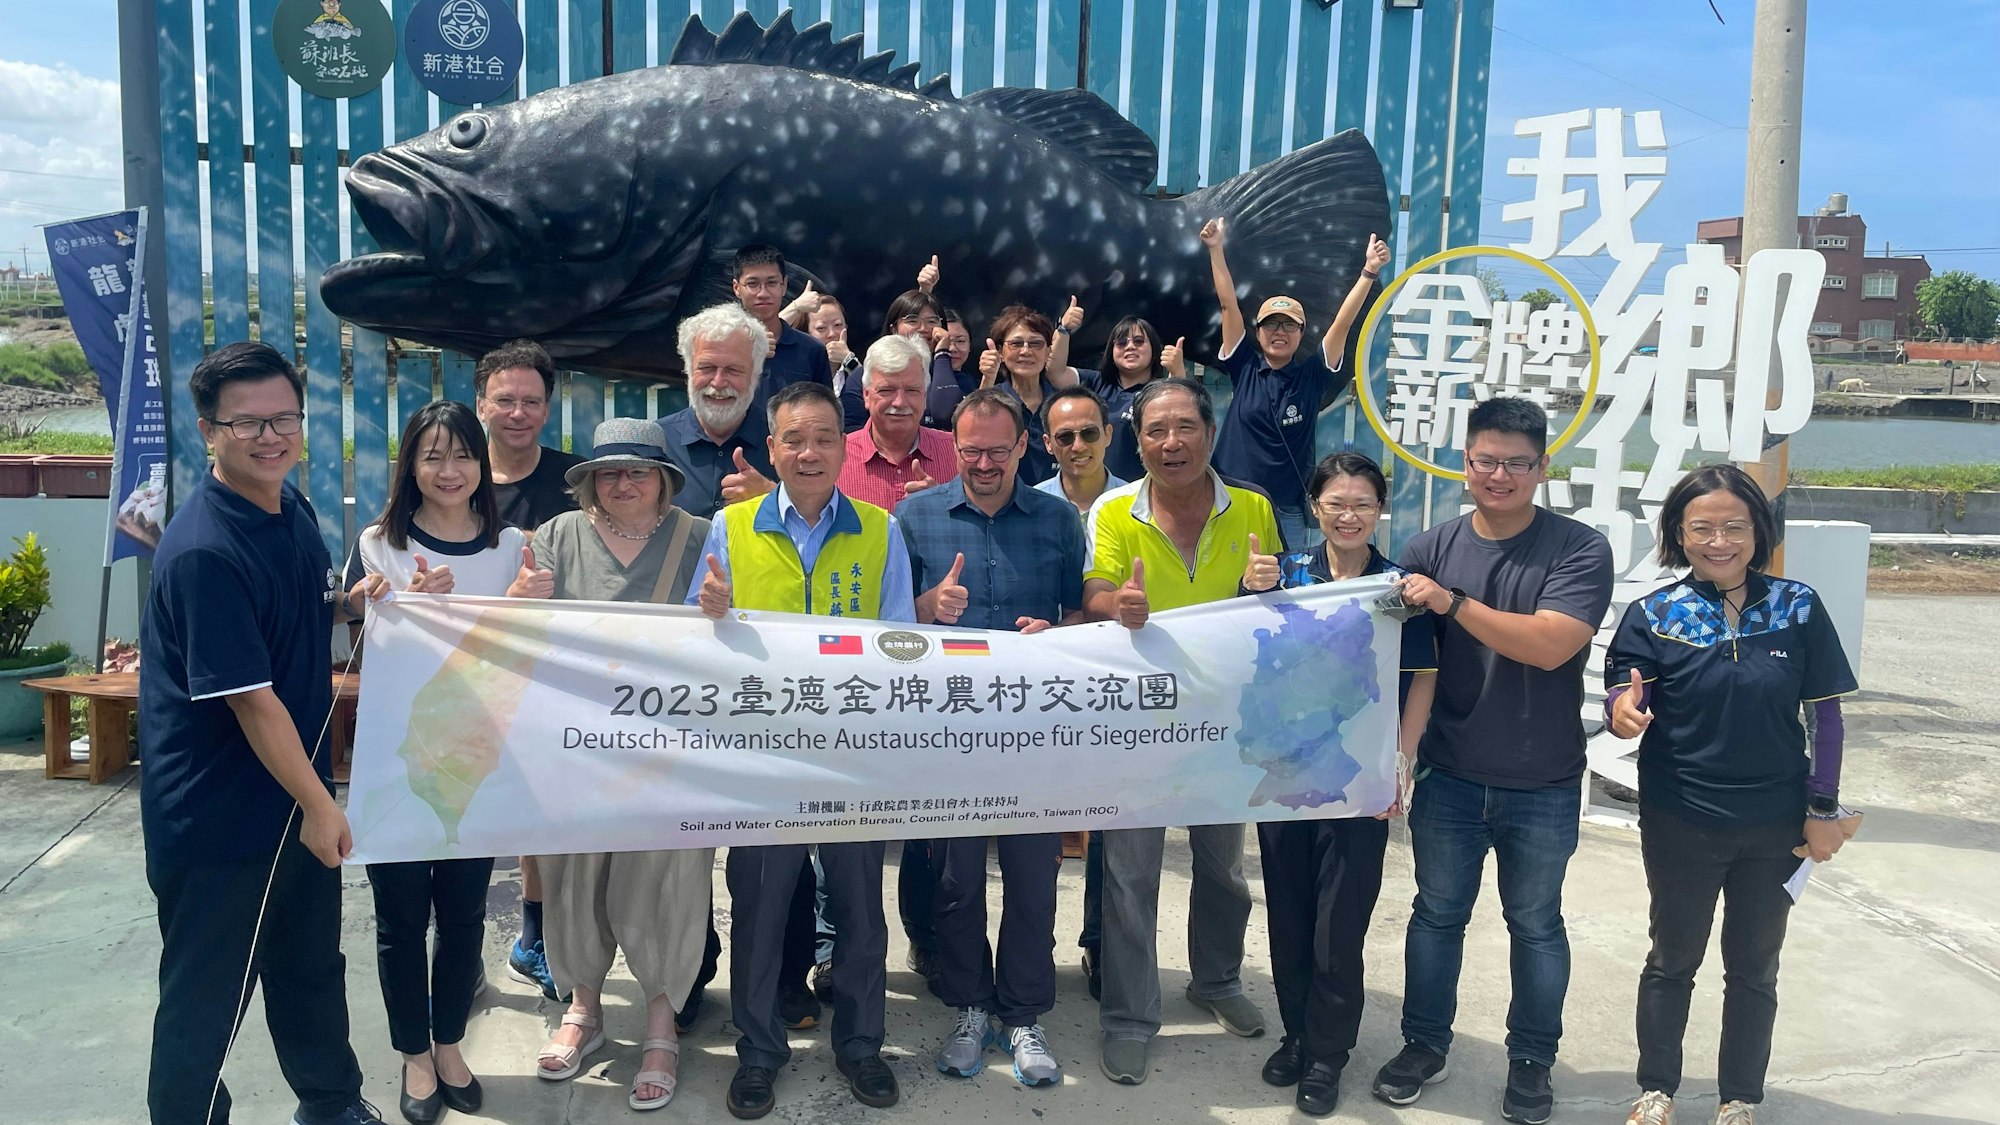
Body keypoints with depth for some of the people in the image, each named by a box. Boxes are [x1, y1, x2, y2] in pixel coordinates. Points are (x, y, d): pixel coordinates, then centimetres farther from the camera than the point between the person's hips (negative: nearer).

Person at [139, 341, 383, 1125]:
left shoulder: (292, 511, 2)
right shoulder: (204, 551, -25)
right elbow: (251, 698, -23)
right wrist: (319, 802, -15)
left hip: (296, 794, 9)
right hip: (217, 817, -8)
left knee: (313, 968, 24)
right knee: (206, 998, 9)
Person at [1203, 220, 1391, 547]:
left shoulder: (1312, 375, 2)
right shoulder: (1245, 369, 3)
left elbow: (1343, 322, -5)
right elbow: (1228, 305, 0)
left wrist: (1370, 271, -13)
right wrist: (1216, 249, -4)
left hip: (1287, 512, 0)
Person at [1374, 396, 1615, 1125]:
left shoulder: (1579, 551, -11)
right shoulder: (1431, 549, -1)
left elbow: (1550, 644, -24)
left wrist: (1452, 602, -25)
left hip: (1543, 787, -2)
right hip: (1449, 777, 2)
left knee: (1535, 924, 14)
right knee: (1437, 914, 15)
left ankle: (1531, 1060, 31)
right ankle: (1424, 1045, 32)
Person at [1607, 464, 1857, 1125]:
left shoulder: (1798, 609, -6)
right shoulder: (1654, 616, -8)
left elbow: (1825, 713, -1)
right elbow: (1625, 704, -11)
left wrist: (1823, 809, -2)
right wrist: (1624, 714, -35)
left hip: (1774, 827, 1)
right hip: (1680, 826, -1)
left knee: (1754, 968, 17)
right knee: (1673, 959, 15)